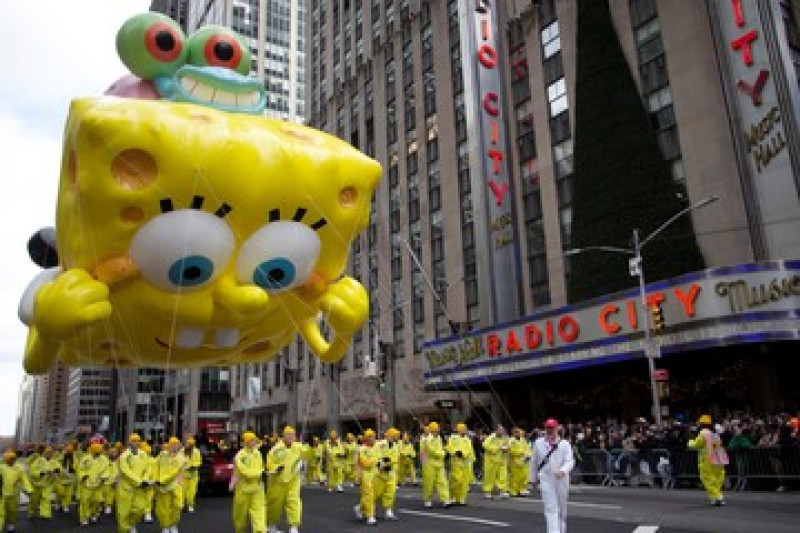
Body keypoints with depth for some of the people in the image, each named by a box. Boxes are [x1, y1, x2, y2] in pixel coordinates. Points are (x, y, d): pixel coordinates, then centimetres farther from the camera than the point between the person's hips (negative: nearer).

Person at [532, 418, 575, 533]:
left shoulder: (564, 444, -4)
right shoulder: (538, 443, 2)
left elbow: (570, 461, -14)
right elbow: (535, 462, 12)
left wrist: (563, 470, -33)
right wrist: (535, 478, 17)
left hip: (561, 479, 1)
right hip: (546, 480, 0)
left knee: (562, 509, 18)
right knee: (551, 508, -10)